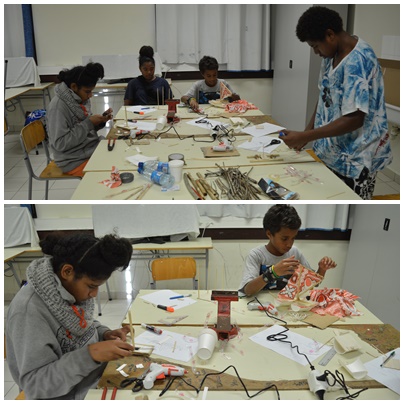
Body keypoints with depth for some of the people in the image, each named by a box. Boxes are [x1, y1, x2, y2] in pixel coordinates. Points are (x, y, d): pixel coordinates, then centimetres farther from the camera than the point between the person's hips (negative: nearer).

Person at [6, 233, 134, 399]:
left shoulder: (70, 288, -5)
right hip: (65, 396, -7)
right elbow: (34, 384, -25)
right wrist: (90, 354, -34)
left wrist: (104, 333, -6)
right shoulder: (28, 309, -26)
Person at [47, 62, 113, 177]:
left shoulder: (82, 99, 2)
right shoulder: (58, 106, -20)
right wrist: (89, 123, -23)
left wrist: (101, 121, -7)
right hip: (75, 161, -8)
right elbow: (60, 143, -23)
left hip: (91, 149, 8)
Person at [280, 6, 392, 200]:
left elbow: (354, 119, -27)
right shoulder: (332, 55, 4)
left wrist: (305, 137, -26)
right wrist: (308, 130, 1)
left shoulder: (358, 62, -23)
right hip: (331, 151, 8)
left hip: (354, 160, -8)